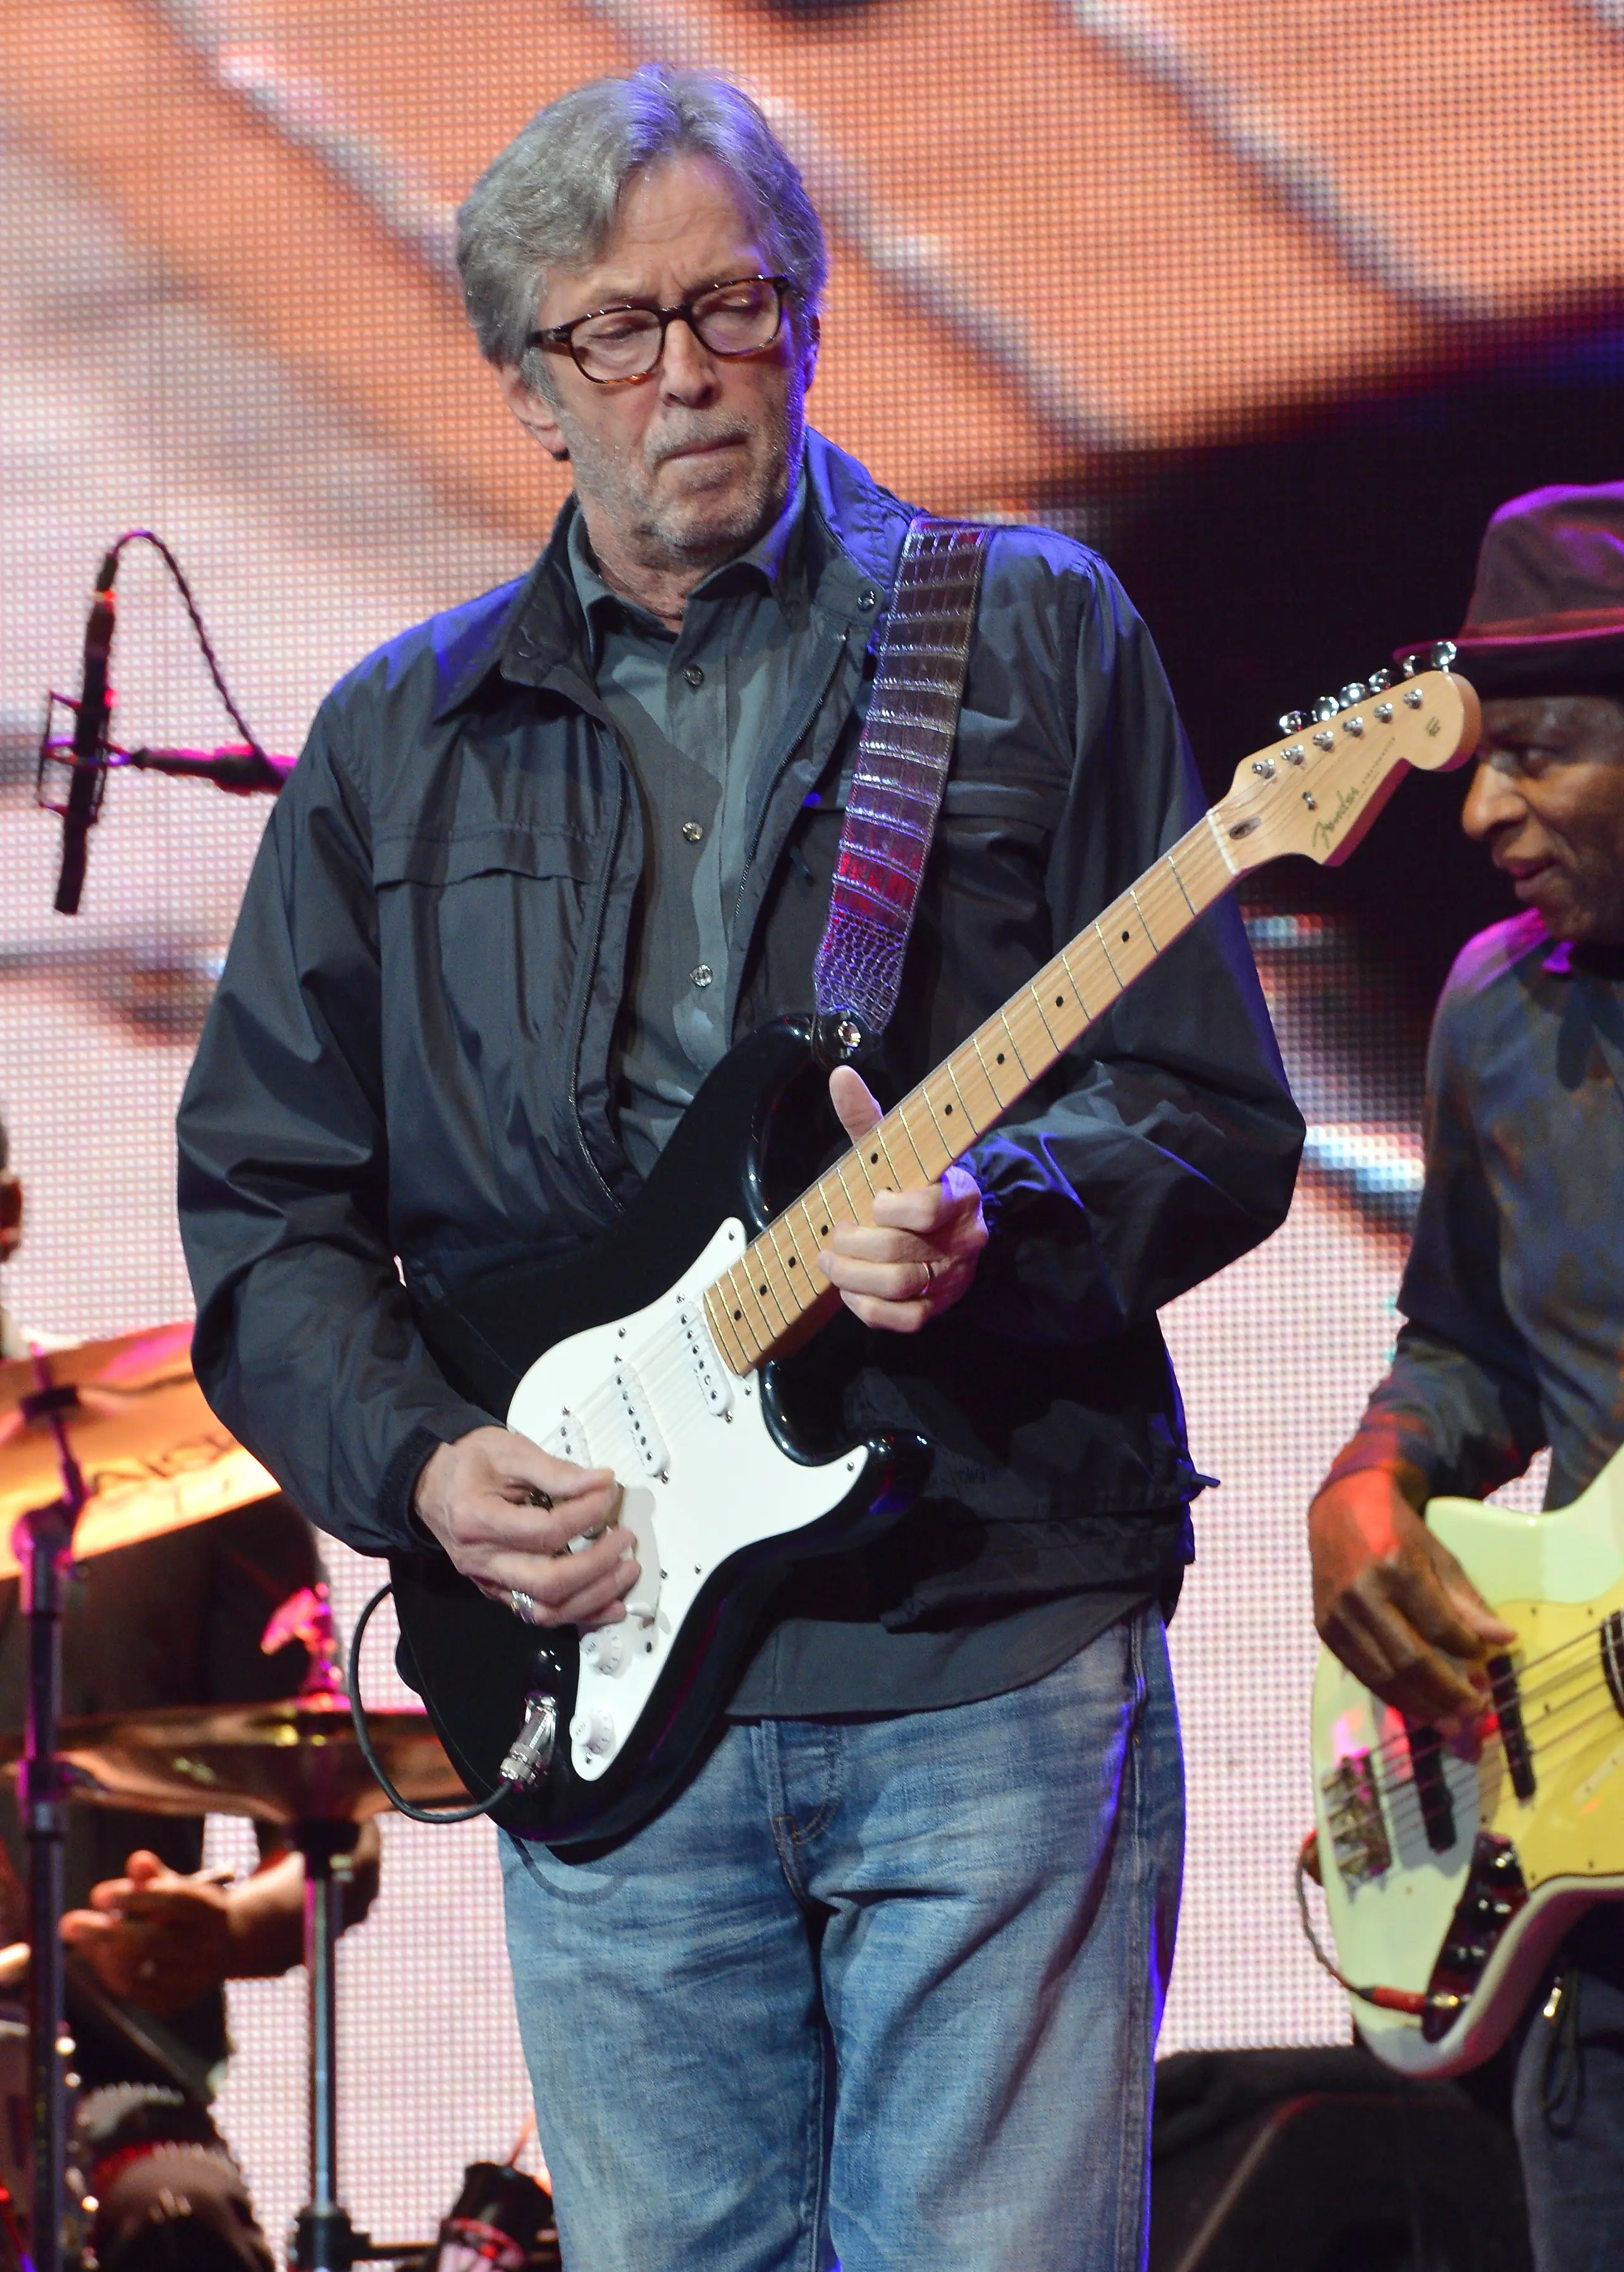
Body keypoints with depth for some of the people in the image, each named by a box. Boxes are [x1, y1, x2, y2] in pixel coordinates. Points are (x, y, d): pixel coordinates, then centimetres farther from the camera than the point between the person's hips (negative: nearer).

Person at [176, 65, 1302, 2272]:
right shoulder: (403, 739, 12)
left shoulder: (1034, 637, 5)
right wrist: (418, 1463, -4)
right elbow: (257, 1199, 13)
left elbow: (1222, 1124, 3)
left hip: (997, 1669, -3)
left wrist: (993, 1222, -17)